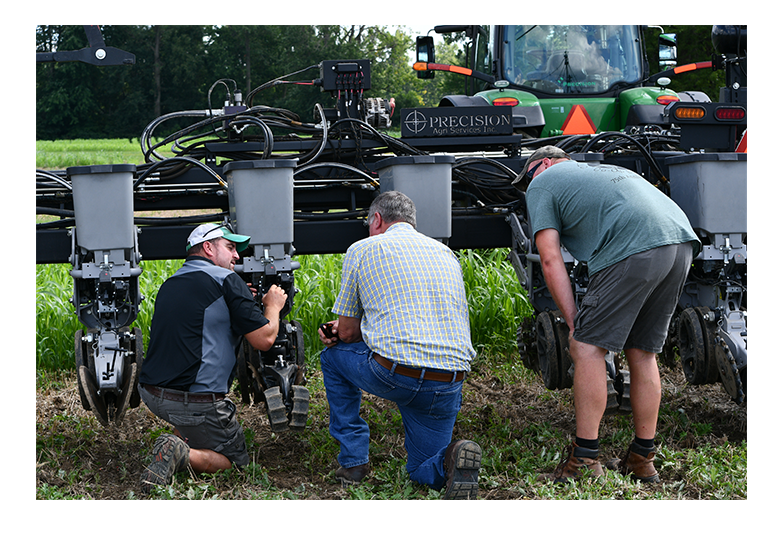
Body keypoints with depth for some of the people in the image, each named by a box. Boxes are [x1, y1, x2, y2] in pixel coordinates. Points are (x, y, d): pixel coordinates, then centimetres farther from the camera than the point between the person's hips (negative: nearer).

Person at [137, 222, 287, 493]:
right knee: (236, 459, 13)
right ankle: (183, 455, -15)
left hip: (150, 394, 7)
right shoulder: (226, 280, -7)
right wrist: (273, 306, 12)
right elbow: (264, 340, -8)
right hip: (195, 403, -7)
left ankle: (181, 440, 9)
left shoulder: (169, 284, 15)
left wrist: (240, 301, 30)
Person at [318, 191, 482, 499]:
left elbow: (346, 332, 10)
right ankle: (450, 460, -11)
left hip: (395, 375, -4)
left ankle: (353, 461, 24)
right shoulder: (447, 253, 23)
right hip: (449, 385, 4)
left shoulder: (363, 249, 9)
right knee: (423, 471, 25)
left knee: (334, 355, 29)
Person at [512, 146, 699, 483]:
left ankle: (585, 458, 0)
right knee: (642, 353, 16)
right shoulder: (605, 169, 39)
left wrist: (574, 324, 5)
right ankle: (642, 461, 21)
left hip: (635, 249, -8)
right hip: (682, 240, 8)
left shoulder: (542, 183, 18)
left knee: (588, 347, 0)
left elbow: (550, 259, 5)